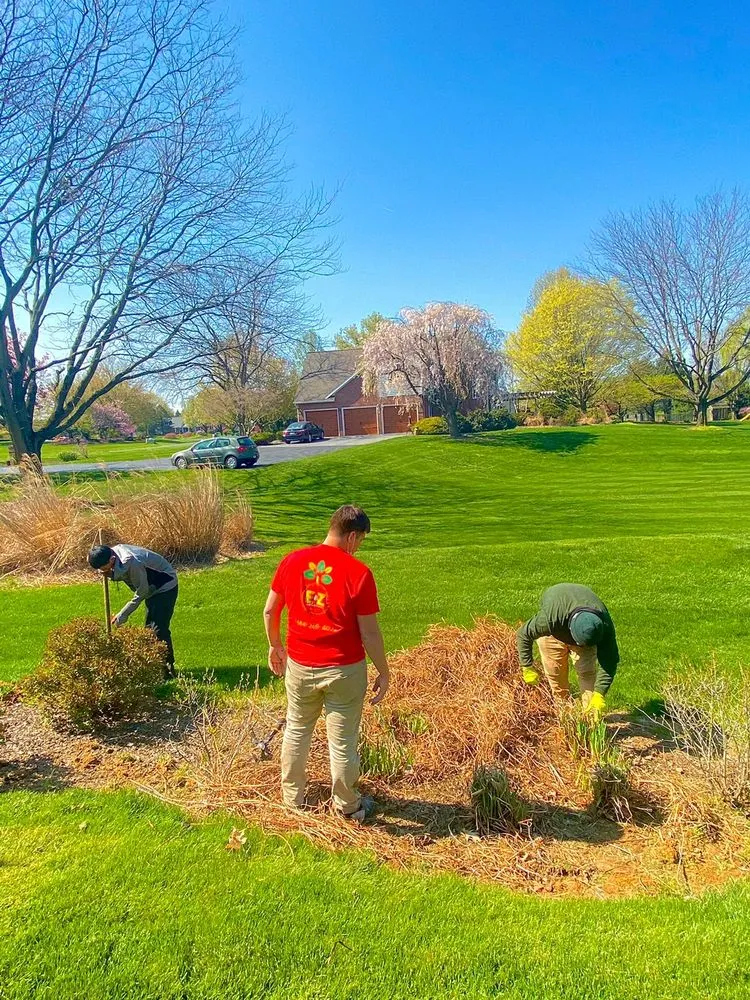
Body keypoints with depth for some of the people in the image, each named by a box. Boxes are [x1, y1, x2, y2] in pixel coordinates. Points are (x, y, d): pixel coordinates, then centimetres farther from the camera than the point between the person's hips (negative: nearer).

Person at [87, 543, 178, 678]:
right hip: (152, 588, 9)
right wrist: (111, 574, -17)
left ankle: (168, 669, -2)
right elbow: (122, 575, 7)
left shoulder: (131, 563, -35)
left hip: (165, 587, -9)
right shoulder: (114, 551, -10)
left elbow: (141, 592, -23)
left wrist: (122, 615, -16)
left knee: (159, 629, -10)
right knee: (149, 628, 11)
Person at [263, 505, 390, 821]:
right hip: (344, 670, -3)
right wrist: (383, 673, -1)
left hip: (299, 665, 4)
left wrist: (275, 646, 20)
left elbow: (270, 611, 4)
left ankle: (292, 798, 40)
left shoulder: (292, 561, -5)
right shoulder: (358, 573, -17)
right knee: (343, 741, 14)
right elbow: (369, 632, -14)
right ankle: (348, 806, 33)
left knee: (296, 731, 24)